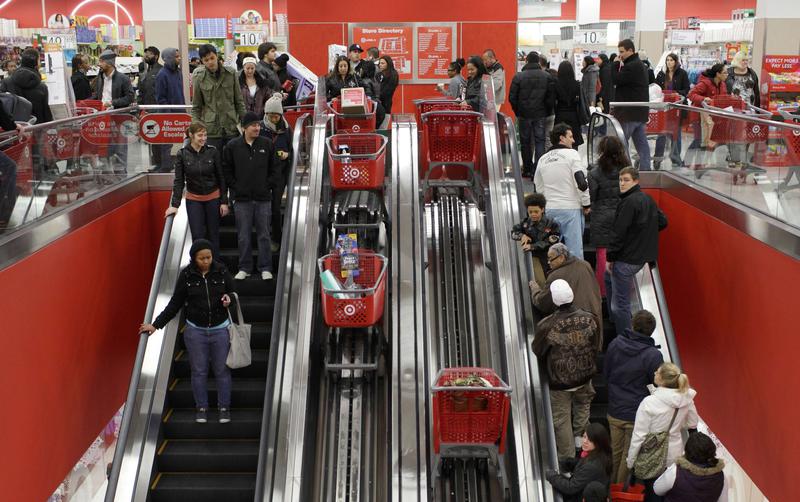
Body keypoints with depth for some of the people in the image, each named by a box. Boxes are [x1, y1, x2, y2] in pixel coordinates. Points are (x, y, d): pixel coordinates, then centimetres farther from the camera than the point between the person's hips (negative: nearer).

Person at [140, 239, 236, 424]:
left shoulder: (221, 271, -6)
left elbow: (233, 293, 8)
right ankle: (201, 408, 24)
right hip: (195, 331, 0)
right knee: (199, 371, 8)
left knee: (222, 370, 7)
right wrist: (156, 324, 0)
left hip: (220, 329, 0)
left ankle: (224, 408, 22)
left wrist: (229, 299, -16)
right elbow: (175, 304, 2)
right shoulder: (186, 275, -6)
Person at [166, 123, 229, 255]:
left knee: (213, 235, 9)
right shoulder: (182, 154, -7)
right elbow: (179, 181, -3)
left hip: (213, 198, 0)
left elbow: (221, 177, -2)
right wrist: (175, 205, -8)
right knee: (197, 237, -3)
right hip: (193, 199, 0)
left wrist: (224, 201, -3)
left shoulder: (213, 151, -8)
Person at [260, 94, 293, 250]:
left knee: (276, 207, 1)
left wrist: (286, 154, -11)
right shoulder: (260, 129, -4)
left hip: (279, 173, 0)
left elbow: (291, 151, 8)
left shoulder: (286, 129, 1)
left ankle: (276, 240, 14)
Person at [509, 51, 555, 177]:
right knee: (540, 141, 3)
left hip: (524, 115, 0)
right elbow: (551, 97, -5)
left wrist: (517, 111, 6)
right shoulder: (547, 77, -3)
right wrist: (546, 111, 6)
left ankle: (527, 169, 16)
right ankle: (538, 170, -6)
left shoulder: (518, 77, -6)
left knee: (525, 142, 10)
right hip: (541, 115, 0)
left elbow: (512, 97, -6)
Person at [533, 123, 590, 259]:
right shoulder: (571, 154, -4)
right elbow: (581, 182, -12)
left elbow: (538, 187, 18)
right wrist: (586, 204, -1)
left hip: (549, 209, 5)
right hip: (571, 208, -5)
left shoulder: (543, 159, 13)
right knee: (574, 248, -3)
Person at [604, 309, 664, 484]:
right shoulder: (653, 355, -22)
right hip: (637, 415, -4)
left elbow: (605, 373, 6)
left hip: (614, 411, 5)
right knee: (629, 455, 13)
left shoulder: (614, 344, -8)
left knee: (615, 450, 22)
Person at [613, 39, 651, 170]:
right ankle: (645, 168, 12)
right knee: (641, 142, 10)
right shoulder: (639, 64, 18)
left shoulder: (632, 66, -16)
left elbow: (616, 80, -15)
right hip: (640, 111, 10)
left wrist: (616, 65, -2)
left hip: (630, 112, -10)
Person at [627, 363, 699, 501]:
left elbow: (639, 435, -19)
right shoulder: (686, 399, -10)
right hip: (675, 454, 4)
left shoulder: (649, 402, -25)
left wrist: (630, 461, -7)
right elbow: (692, 424, 8)